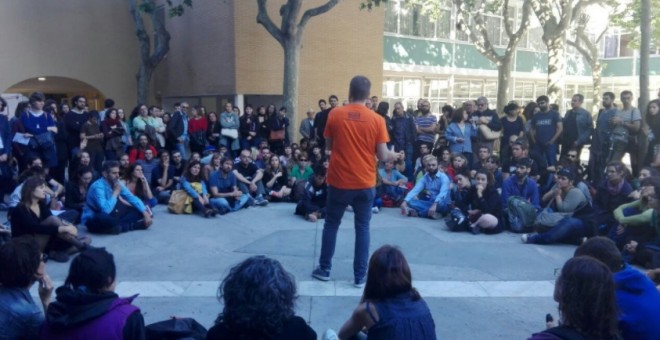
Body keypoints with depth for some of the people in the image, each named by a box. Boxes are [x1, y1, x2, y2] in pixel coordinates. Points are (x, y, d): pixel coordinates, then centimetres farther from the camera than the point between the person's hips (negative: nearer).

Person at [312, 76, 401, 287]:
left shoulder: (335, 114, -4)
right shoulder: (377, 119, -6)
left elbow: (328, 147, 6)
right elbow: (383, 156, -7)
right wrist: (396, 156, 14)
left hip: (339, 181, 0)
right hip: (365, 183, 0)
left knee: (331, 225, 15)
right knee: (362, 228, 10)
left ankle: (324, 269, 23)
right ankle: (360, 275, 13)